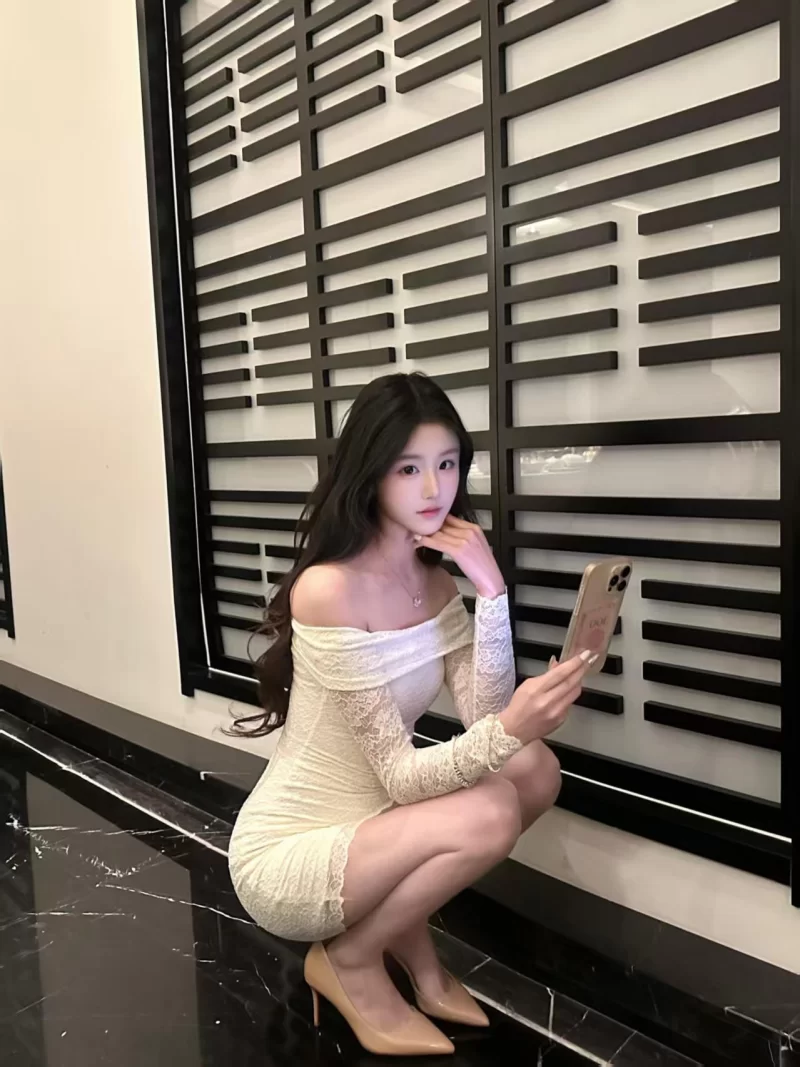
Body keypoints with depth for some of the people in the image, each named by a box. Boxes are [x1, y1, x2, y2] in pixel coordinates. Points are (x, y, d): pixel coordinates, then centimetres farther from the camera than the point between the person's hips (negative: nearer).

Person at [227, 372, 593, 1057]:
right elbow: (400, 777, -24)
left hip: (366, 827, 7)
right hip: (285, 858, -6)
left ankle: (405, 931, 10)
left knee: (535, 770, -12)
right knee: (488, 814, -26)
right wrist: (509, 729, -40)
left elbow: (483, 720, -13)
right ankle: (349, 959, 2)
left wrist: (491, 589, -21)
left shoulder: (437, 583, 0)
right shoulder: (328, 589, -25)